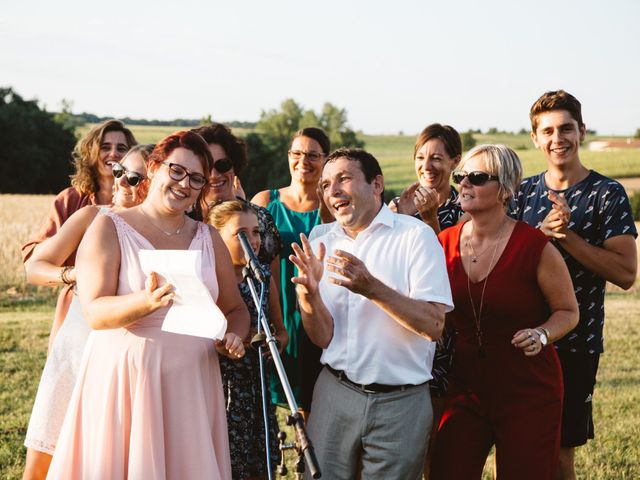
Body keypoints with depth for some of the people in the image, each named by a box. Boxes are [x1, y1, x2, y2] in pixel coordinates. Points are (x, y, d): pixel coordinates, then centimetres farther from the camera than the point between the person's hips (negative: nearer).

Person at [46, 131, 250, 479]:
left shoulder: (208, 238, 12)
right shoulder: (109, 228, -1)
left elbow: (235, 309, 17)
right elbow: (94, 312, -13)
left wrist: (233, 336, -6)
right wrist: (145, 302, -32)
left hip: (192, 382, 4)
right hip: (124, 381, -3)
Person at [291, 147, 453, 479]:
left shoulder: (415, 235, -7)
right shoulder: (321, 247, 6)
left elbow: (433, 325, -16)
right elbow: (324, 338, 1)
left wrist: (372, 288, -28)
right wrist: (309, 293, -19)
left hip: (400, 401, -3)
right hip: (335, 393, 3)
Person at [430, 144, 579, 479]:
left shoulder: (534, 245, -13)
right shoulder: (446, 242, 1)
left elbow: (568, 311, -2)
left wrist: (541, 334, -22)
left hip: (528, 391, -4)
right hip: (467, 387, 4)